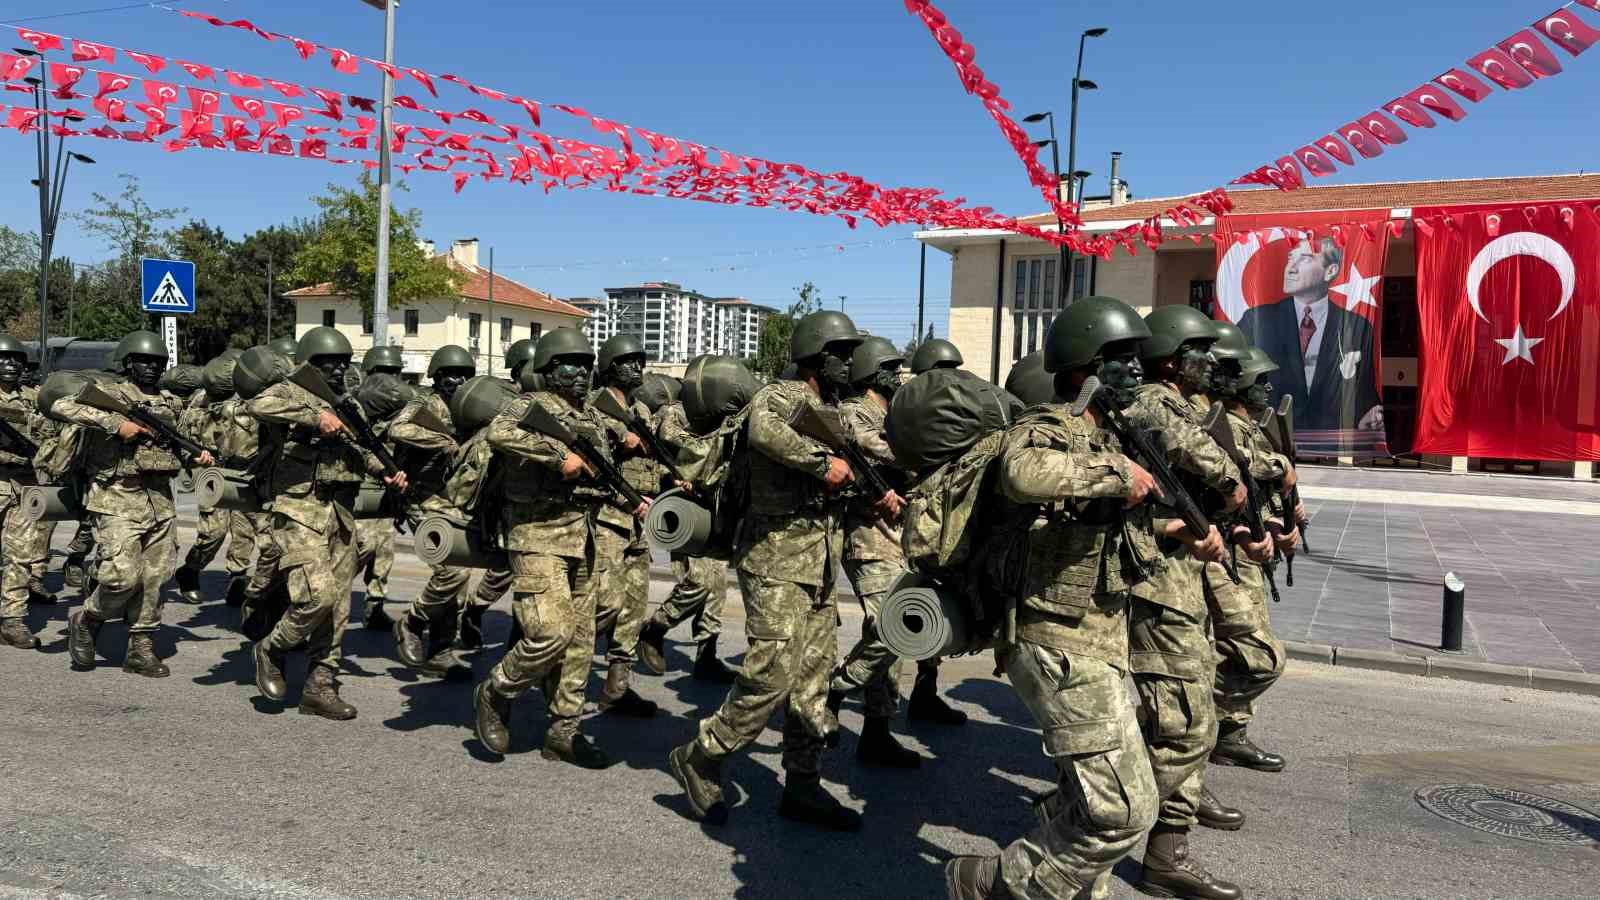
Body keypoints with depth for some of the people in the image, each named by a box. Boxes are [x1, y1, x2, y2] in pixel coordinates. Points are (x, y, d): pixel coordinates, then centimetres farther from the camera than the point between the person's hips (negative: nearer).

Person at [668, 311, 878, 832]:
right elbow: (762, 430, -34)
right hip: (778, 562, -9)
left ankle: (802, 787, 21)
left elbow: (860, 461, 31)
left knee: (813, 681, 11)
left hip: (819, 567, 9)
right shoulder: (782, 397, -11)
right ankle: (699, 761, 9)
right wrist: (822, 462, -26)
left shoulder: (835, 413, 16)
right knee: (772, 677, -9)